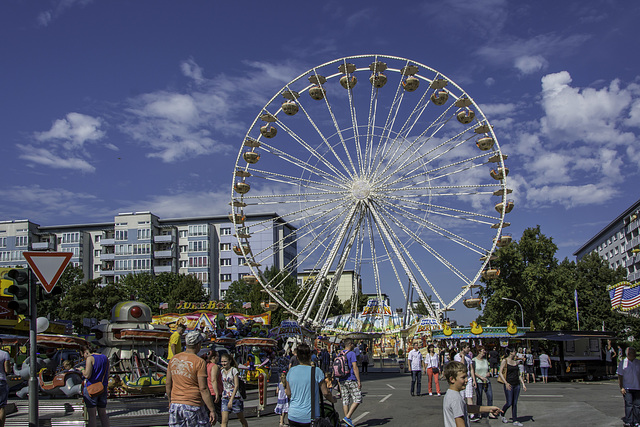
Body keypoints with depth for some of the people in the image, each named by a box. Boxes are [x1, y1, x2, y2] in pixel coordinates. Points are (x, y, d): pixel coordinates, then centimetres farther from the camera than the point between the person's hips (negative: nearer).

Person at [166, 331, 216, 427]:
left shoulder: (174, 359, 6)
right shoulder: (199, 362, -12)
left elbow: (168, 384, 11)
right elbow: (203, 389, -16)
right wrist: (212, 410, -12)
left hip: (175, 405, 5)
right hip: (193, 405, -5)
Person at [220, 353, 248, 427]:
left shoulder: (234, 370, -8)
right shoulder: (222, 371, 7)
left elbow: (236, 386, -14)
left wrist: (231, 400, -22)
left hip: (235, 397, -4)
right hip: (225, 398, 4)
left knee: (242, 419, 12)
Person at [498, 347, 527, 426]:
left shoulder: (516, 362, 12)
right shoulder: (505, 361, -5)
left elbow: (519, 374, 18)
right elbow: (500, 373, -9)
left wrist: (523, 384, 10)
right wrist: (506, 383, -19)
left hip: (517, 384, 5)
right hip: (509, 385, -5)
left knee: (515, 403, 6)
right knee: (509, 403, -6)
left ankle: (515, 420, 10)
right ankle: (502, 414, 21)